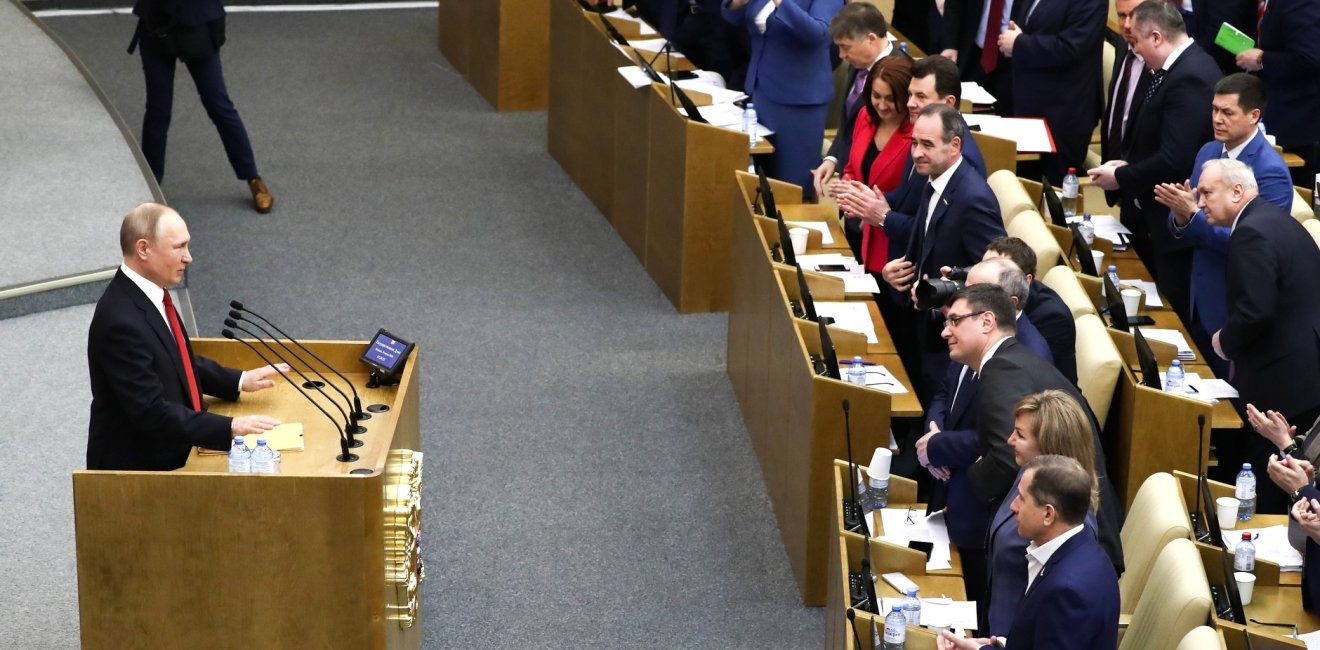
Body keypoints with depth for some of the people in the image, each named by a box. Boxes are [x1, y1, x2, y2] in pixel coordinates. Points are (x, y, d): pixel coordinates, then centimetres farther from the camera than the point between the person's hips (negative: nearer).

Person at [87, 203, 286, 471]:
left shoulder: (149, 294, 4)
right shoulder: (122, 321, -25)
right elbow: (152, 413, -26)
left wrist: (239, 381, 11)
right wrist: (230, 427, -25)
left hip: (168, 454, 9)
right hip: (135, 468, -9)